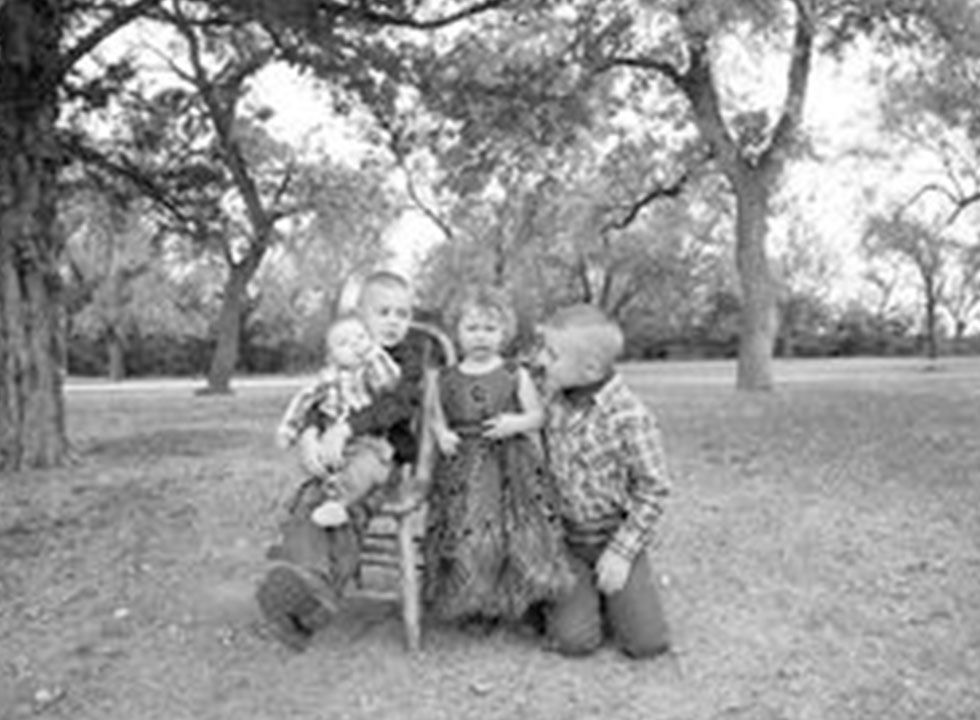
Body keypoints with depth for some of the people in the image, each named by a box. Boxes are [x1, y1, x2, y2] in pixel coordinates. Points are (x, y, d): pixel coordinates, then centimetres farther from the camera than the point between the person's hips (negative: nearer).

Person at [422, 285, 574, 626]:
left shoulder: (515, 375, 3)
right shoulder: (445, 380, 8)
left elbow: (536, 416, 5)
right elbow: (437, 419, 16)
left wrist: (515, 423, -14)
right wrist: (441, 434, -5)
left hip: (513, 466, -1)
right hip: (463, 470, 1)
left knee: (518, 533, -9)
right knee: (468, 538, -3)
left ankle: (521, 601, 7)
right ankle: (473, 608, 12)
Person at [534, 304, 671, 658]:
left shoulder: (628, 416, -21)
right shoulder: (553, 402, -6)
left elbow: (653, 488, -14)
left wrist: (622, 550, -15)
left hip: (616, 535, -3)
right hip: (567, 538, 3)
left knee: (647, 643, -3)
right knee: (573, 640, -9)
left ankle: (616, 592, 25)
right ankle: (588, 597, 22)